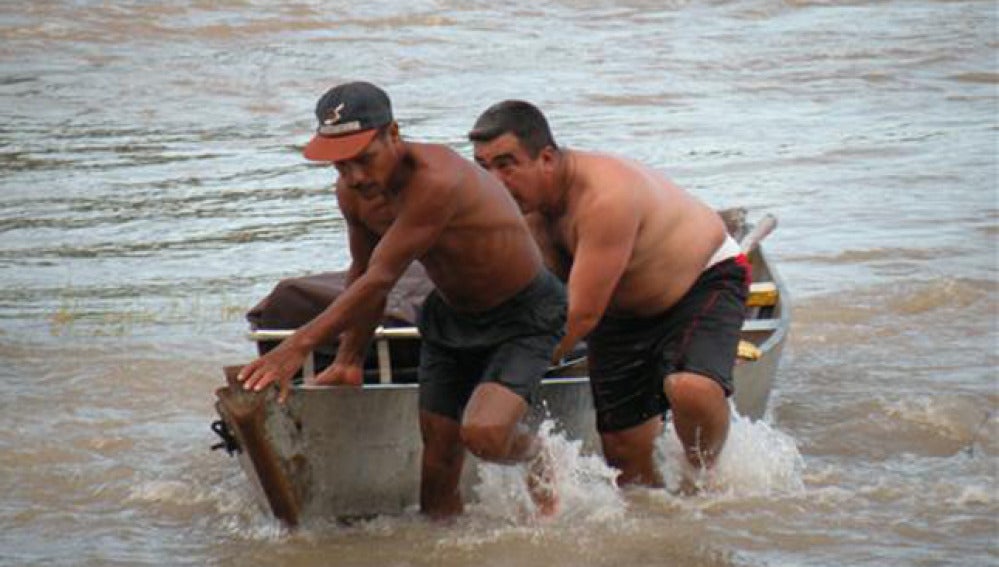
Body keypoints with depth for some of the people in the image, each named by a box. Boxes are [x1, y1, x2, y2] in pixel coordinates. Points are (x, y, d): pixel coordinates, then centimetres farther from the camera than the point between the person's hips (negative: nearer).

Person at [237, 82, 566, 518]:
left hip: (524, 319, -7)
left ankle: (534, 454, 5)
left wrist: (300, 344, -32)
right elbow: (363, 273, 11)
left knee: (482, 433, -28)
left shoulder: (436, 181, -34)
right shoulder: (354, 194, -8)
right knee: (437, 471, 3)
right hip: (451, 317, 7)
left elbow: (381, 278, -34)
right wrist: (349, 360, 12)